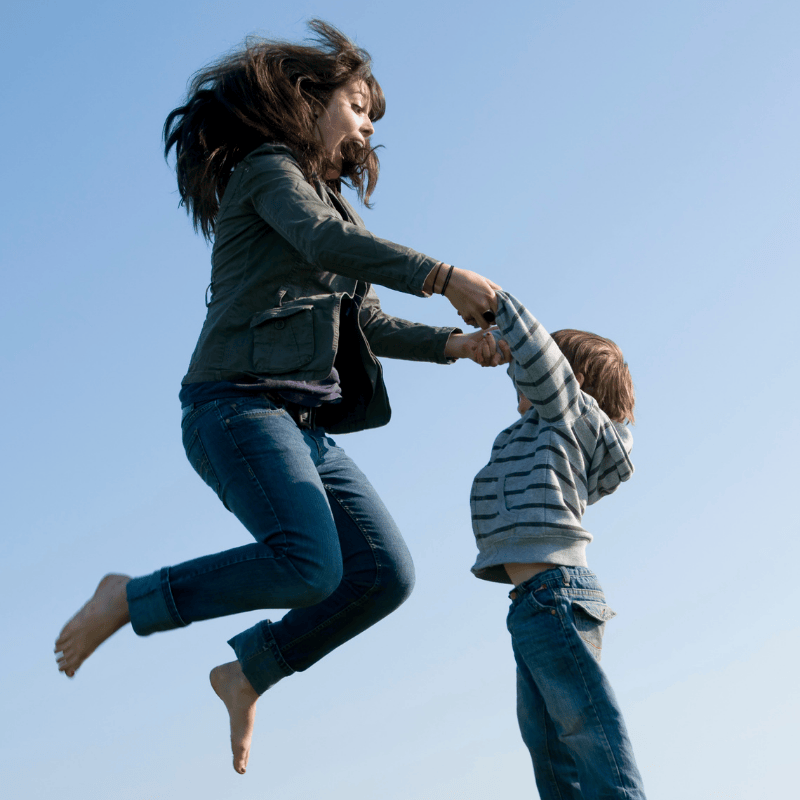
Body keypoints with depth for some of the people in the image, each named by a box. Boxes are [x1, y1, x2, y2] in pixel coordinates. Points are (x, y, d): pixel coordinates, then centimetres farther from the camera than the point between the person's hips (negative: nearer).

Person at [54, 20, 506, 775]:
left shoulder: (327, 198, 29)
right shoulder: (265, 168, 3)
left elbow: (368, 323, 27)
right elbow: (326, 242, -18)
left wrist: (450, 343, 14)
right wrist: (441, 277, -18)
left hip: (304, 424, 9)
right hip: (239, 402, -9)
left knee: (385, 574, -3)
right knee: (309, 564, -27)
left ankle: (248, 669, 12)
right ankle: (129, 600, -7)